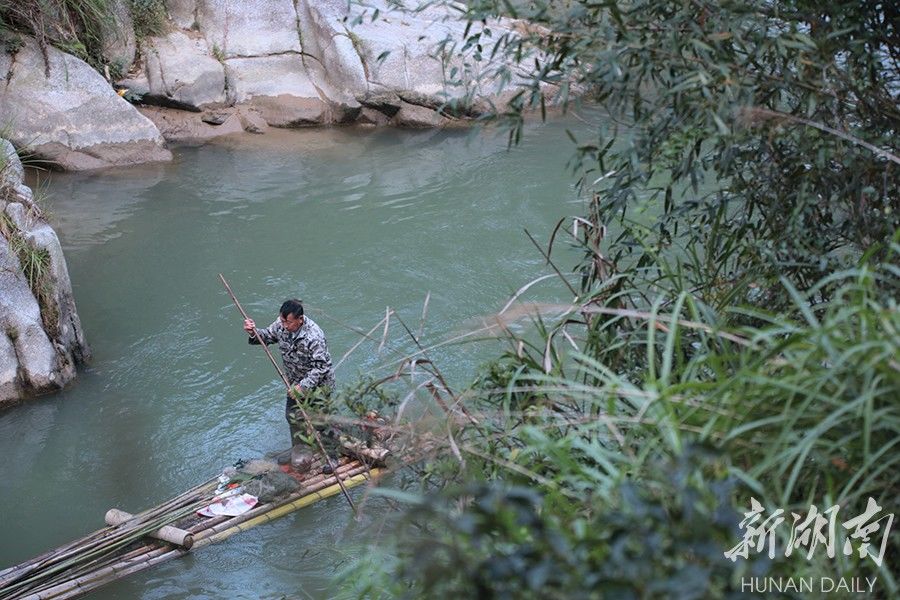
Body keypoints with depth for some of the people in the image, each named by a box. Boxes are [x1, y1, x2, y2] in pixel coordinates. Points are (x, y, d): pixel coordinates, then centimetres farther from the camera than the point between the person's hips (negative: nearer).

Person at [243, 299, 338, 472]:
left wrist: (303, 387, -31)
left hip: (317, 384, -7)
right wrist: (254, 333, -15)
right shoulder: (281, 324, -12)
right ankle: (301, 451, 37)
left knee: (321, 421, 0)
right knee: (293, 416, 17)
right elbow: (268, 336, 6)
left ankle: (331, 456, 19)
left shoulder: (314, 336, -33)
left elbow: (321, 367, -28)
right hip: (296, 383, 7)